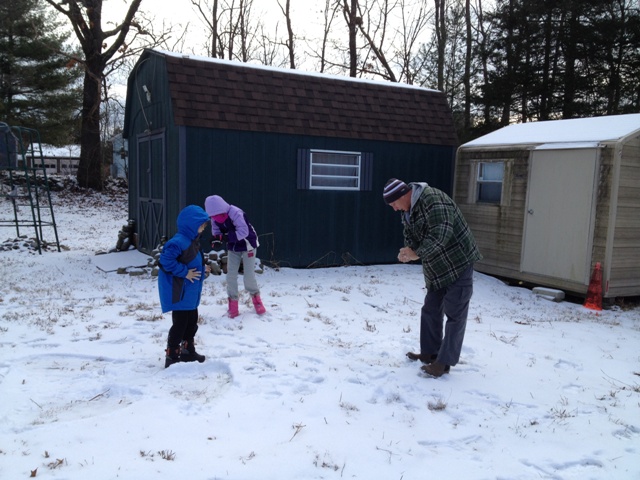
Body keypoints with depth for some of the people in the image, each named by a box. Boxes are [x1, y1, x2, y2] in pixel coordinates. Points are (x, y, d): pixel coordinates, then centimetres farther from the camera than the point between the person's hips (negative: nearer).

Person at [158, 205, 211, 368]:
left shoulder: (192, 240, 10)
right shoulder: (179, 242, -23)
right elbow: (165, 261, -29)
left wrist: (202, 269, 6)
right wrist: (184, 272, -24)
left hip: (190, 293, 10)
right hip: (179, 293, -10)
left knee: (192, 321, 19)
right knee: (180, 324, -3)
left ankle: (188, 351, 34)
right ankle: (172, 356, 9)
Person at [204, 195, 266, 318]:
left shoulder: (235, 213, -31)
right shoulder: (215, 219, -10)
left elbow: (243, 232, -36)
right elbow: (216, 231, 0)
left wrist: (225, 237, -38)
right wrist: (216, 240, -24)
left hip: (248, 246, -5)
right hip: (233, 248, 5)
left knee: (249, 275, -3)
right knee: (230, 275, -1)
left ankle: (256, 297, 20)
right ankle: (233, 301, 13)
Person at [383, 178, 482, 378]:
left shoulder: (432, 199, -24)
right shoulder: (406, 211, 7)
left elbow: (441, 233, -33)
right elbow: (410, 236, 9)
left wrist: (417, 253, -28)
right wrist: (408, 250, -13)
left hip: (459, 264, -10)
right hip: (437, 269, 10)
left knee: (454, 314, -2)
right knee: (430, 310, 15)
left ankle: (444, 362, 3)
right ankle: (430, 353, 28)